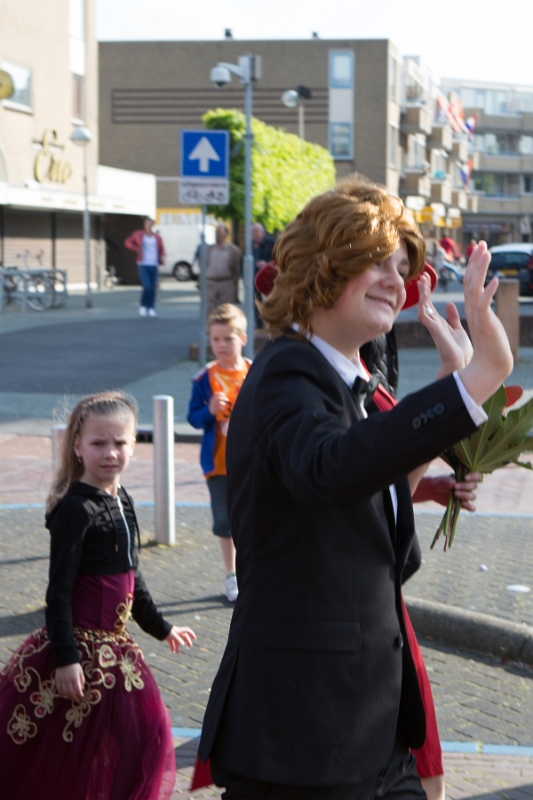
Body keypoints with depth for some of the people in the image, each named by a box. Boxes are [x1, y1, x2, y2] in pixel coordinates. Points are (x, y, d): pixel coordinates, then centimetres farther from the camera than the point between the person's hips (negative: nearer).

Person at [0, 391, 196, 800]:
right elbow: (59, 589, -18)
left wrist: (161, 627, 28)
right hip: (80, 643, -9)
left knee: (143, 731, 12)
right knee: (59, 750, -3)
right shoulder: (75, 509, -16)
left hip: (112, 644, 9)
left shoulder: (123, 502, 9)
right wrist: (65, 658, -22)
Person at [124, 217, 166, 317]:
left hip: (154, 266, 3)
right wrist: (136, 248, -5)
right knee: (147, 287, -15)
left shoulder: (157, 237, 7)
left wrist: (162, 258, -3)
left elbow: (161, 249, 18)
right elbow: (128, 242, 13)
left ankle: (151, 308, 11)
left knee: (153, 288, 0)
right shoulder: (138, 235, 3)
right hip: (143, 265, -3)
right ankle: (143, 306, 4)